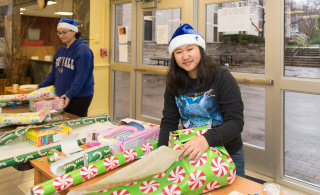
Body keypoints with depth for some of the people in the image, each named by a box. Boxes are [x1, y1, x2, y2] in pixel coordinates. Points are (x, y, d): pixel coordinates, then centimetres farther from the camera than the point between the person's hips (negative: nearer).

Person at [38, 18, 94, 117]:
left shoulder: (82, 49, -13)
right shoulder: (61, 50, 13)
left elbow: (81, 76, -21)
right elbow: (53, 74, 17)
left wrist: (70, 94, -27)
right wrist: (40, 88, 10)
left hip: (80, 97, -8)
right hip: (62, 96, 8)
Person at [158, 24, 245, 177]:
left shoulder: (222, 78, -16)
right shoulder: (174, 83, -2)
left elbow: (236, 122, -21)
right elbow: (168, 122, -4)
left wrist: (207, 139, -38)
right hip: (192, 156, 3)